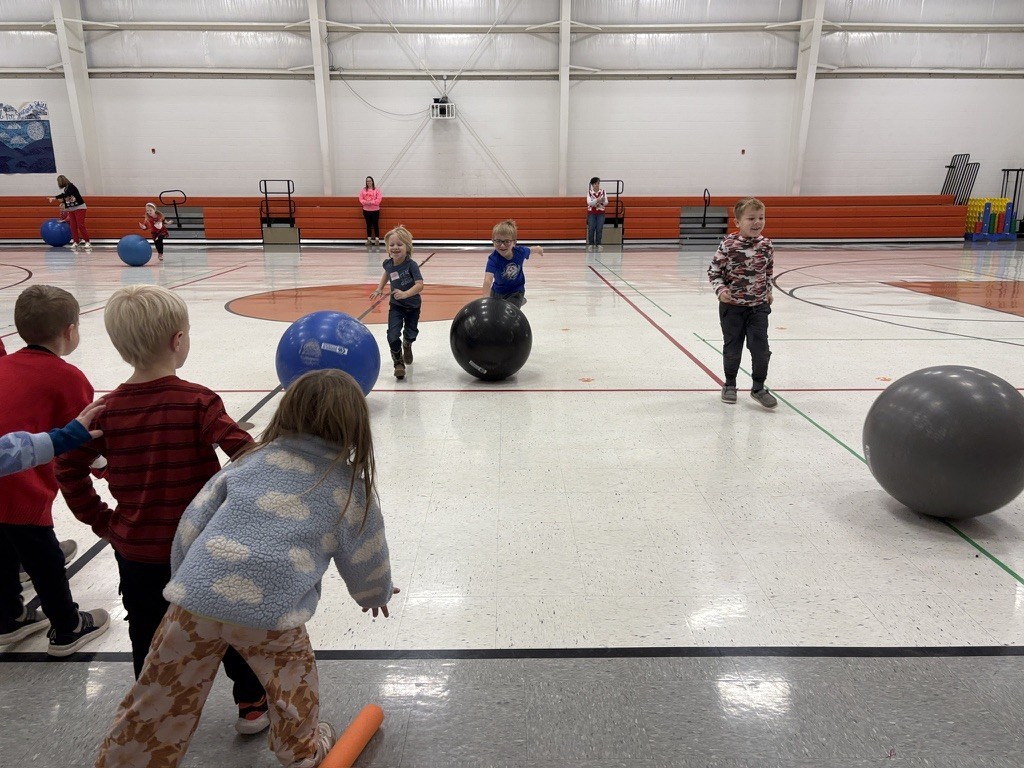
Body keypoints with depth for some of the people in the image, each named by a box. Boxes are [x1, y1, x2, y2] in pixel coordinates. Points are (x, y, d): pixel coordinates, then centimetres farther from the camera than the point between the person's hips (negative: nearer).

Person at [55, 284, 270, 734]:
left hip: (135, 551, 3)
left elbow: (69, 469, -2)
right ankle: (253, 705, 30)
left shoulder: (109, 409, -6)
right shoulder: (198, 402, -18)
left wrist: (101, 520, 5)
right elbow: (246, 454, -28)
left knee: (147, 639, 21)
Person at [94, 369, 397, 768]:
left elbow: (193, 521, 10)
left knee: (166, 691, 20)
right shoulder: (350, 488, 6)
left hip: (196, 597, 2)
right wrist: (377, 593, 38)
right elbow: (365, 557, 17)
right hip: (270, 610, -2)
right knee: (293, 683, 26)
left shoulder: (252, 459, 11)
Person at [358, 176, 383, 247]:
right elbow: (361, 199, 0)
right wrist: (366, 202, -19)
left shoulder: (377, 190, -4)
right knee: (368, 225, 10)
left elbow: (378, 200, -11)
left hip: (375, 210, -3)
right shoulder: (363, 190, 4)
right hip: (366, 210, 3)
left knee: (375, 225, 0)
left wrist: (371, 202, -21)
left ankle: (377, 239, 7)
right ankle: (369, 239, 17)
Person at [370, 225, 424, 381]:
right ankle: (399, 363, 5)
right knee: (392, 336, -14)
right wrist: (379, 289, 8)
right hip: (396, 305, 2)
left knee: (411, 334, 13)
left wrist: (405, 294, -47)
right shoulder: (388, 263, -11)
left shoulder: (411, 264, -25)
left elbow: (420, 285, -33)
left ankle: (407, 345, 50)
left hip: (413, 305, -2)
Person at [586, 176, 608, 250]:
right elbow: (589, 203, -14)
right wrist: (597, 200, -29)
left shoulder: (603, 192, 0)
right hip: (591, 213, -1)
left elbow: (606, 203, -5)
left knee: (599, 229, -2)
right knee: (591, 229, -2)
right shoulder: (589, 192, -2)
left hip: (601, 213, 1)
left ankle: (598, 244, 6)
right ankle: (591, 244, 7)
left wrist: (603, 201, -28)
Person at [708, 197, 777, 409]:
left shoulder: (766, 245, -2)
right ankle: (730, 384, 29)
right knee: (732, 348, 9)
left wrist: (768, 292, 20)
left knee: (760, 347, -1)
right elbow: (714, 271, -8)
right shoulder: (729, 245, -14)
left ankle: (758, 387, 15)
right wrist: (721, 290, -21)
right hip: (732, 306, -3)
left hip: (759, 306, 3)